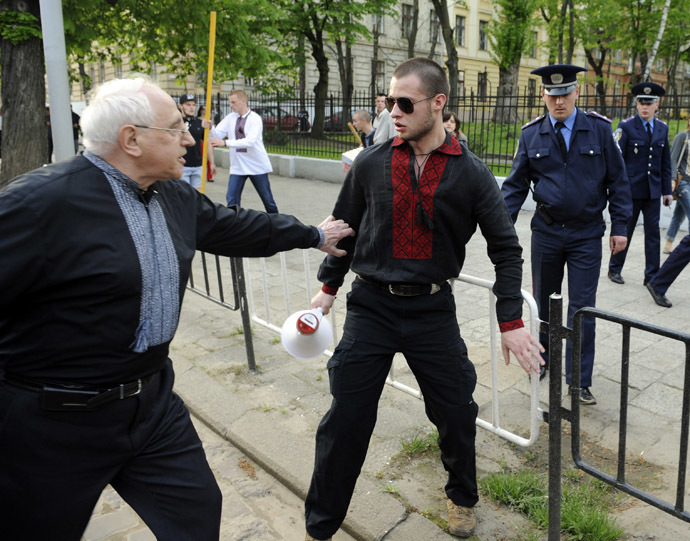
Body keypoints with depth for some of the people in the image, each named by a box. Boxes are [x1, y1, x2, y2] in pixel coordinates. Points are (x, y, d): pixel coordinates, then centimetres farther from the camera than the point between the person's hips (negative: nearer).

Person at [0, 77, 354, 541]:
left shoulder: (174, 197, 4)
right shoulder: (41, 202, -22)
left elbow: (234, 226, 16)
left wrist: (313, 235, 25)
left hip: (153, 401, 7)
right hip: (54, 423, -6)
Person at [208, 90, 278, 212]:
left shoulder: (255, 118, -12)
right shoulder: (230, 118, 4)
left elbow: (250, 141, -26)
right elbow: (217, 134, 0)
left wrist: (225, 143, -32)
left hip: (257, 165, -4)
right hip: (237, 166, 4)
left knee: (267, 198, 7)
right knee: (232, 199, -4)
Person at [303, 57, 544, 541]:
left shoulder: (470, 173, -5)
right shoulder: (371, 165, -2)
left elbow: (505, 247, 0)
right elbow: (345, 228, 10)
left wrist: (512, 321, -4)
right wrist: (329, 287, 14)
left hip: (433, 310, 0)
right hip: (371, 306, 0)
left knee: (456, 414, 12)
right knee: (346, 420, 3)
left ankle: (462, 497, 44)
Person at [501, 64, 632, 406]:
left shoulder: (599, 129, -3)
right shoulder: (531, 134, -1)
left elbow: (617, 180, 2)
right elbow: (516, 184, 1)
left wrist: (620, 226, -2)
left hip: (587, 236, -1)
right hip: (546, 233, 2)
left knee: (582, 308, 0)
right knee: (543, 301, 14)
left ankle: (579, 381, 11)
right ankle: (541, 359, 35)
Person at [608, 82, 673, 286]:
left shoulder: (662, 129, 9)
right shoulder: (626, 127, -5)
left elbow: (666, 162, 12)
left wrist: (667, 190, 8)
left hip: (653, 192, 4)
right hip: (631, 190, -4)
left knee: (653, 232, 5)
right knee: (625, 230, 6)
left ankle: (652, 276, 12)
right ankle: (615, 269, 21)